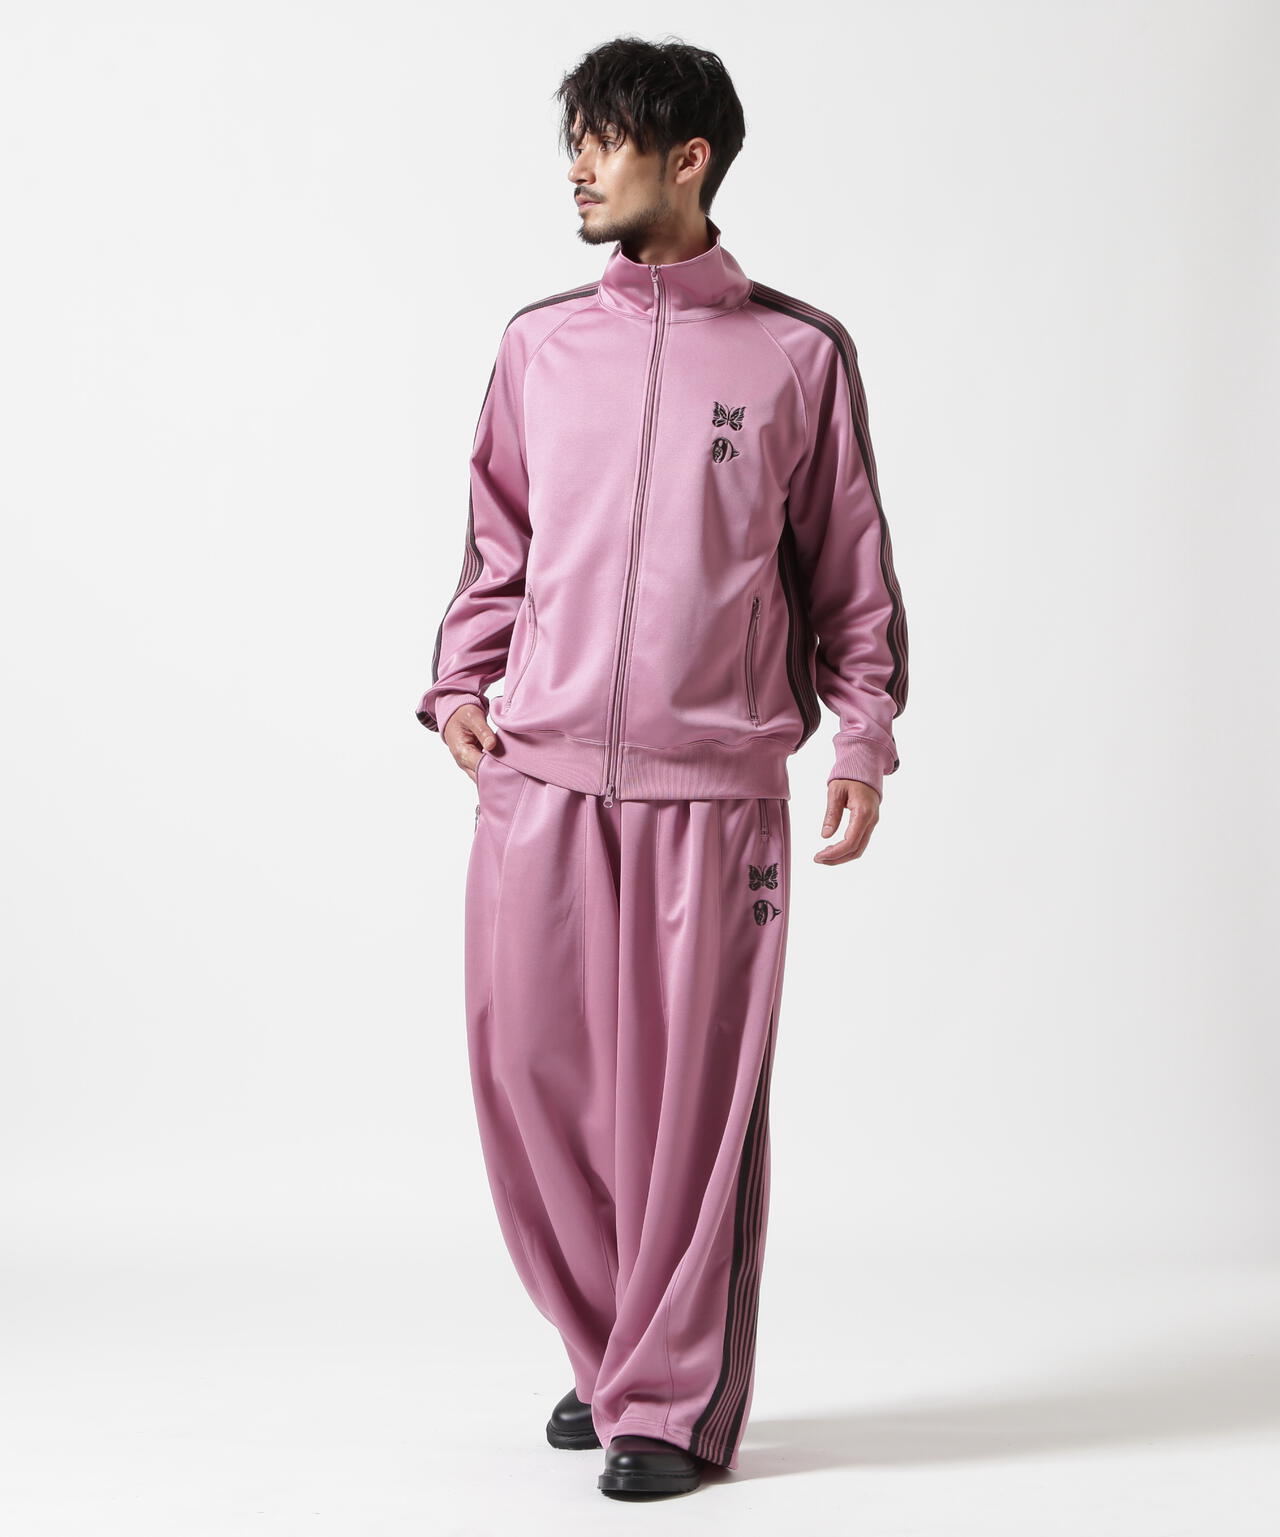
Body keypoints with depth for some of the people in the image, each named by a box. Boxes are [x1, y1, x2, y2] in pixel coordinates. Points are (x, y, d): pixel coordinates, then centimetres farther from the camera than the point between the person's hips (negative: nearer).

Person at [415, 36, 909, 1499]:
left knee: (695, 1093, -1)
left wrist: (864, 737, -1)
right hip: (539, 773, 3)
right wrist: (459, 683, 5)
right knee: (530, 1071, 4)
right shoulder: (538, 344, 12)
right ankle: (609, 1348, 25)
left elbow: (849, 569, 8)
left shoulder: (800, 352, 4)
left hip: (715, 785, -3)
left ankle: (674, 1403, 12)